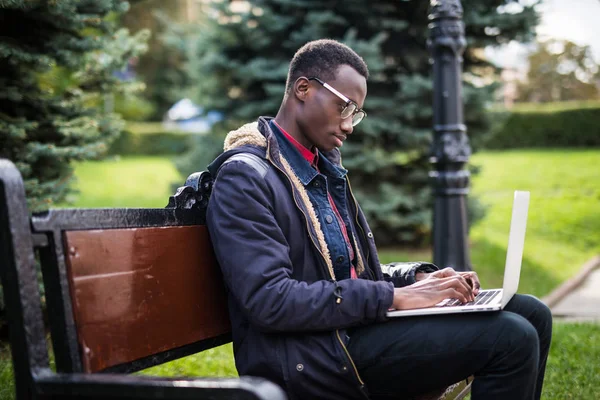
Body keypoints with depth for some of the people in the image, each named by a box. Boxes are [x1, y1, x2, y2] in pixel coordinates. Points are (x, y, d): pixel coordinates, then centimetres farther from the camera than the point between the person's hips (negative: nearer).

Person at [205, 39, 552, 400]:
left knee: (530, 314, 3)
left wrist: (418, 276, 2)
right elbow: (270, 301, -22)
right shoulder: (245, 176, -12)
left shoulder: (325, 167, 16)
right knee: (511, 338, -19)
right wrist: (394, 297, -21)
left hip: (354, 326, 9)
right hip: (306, 356, -9)